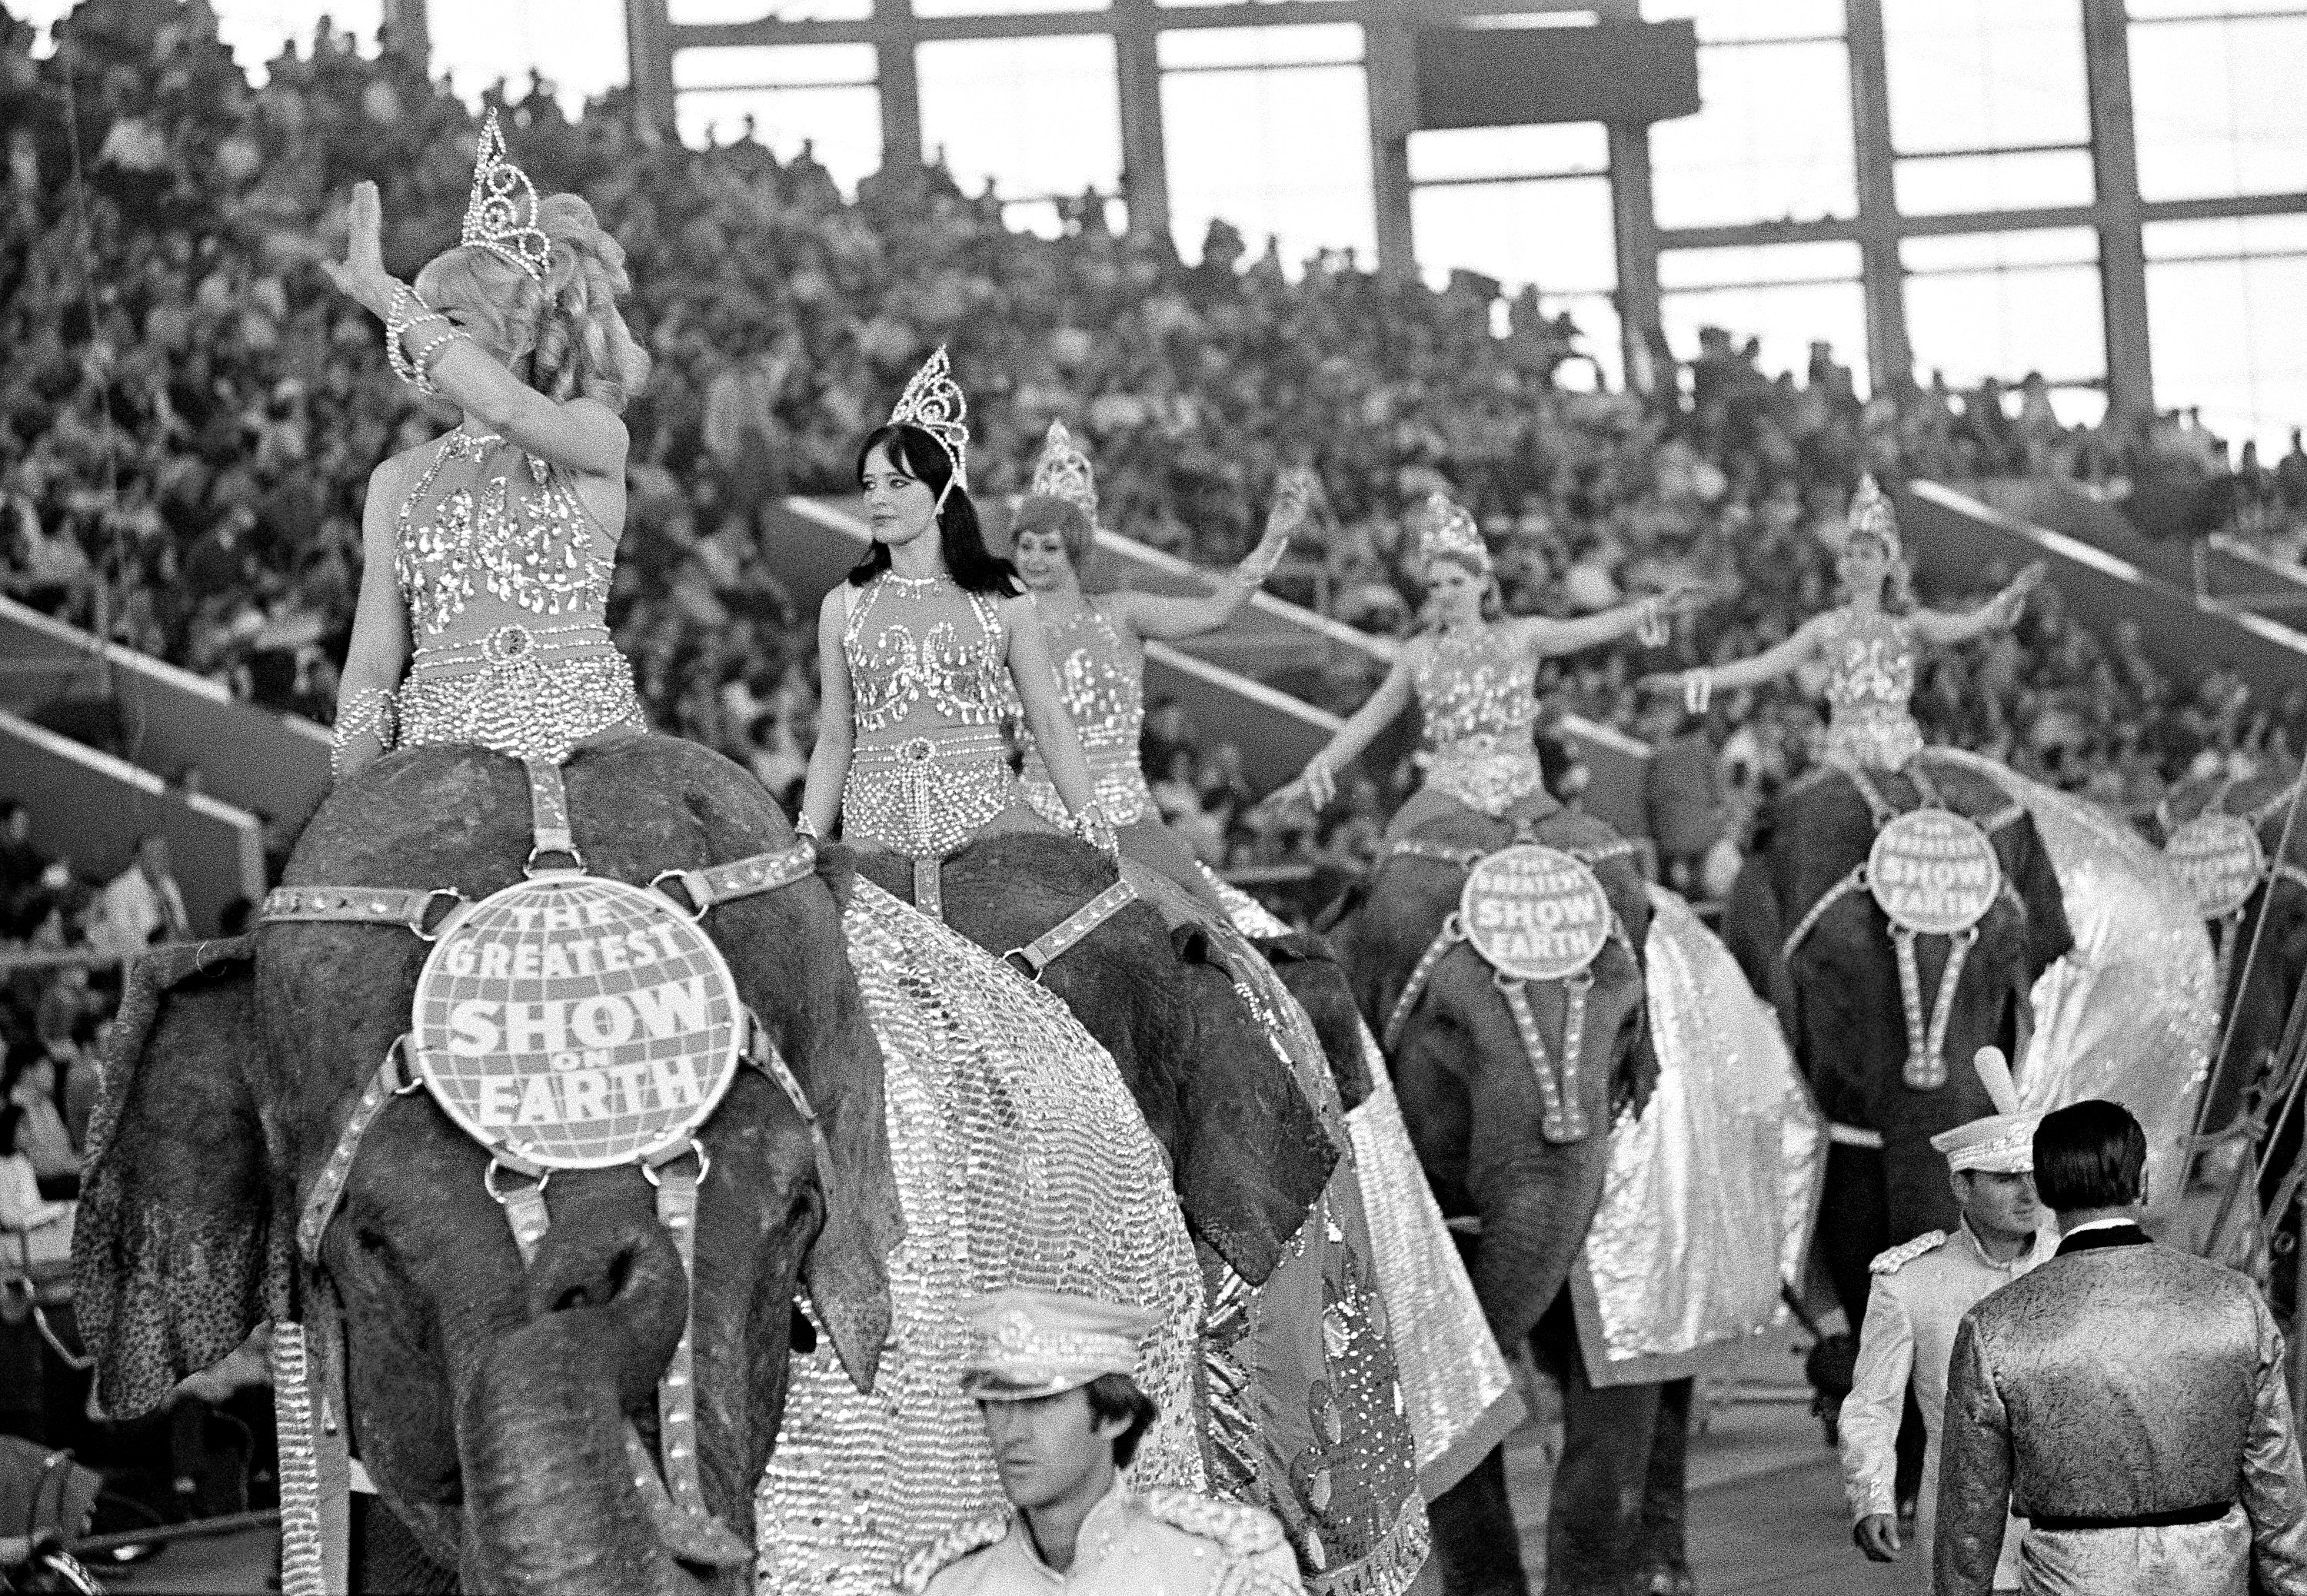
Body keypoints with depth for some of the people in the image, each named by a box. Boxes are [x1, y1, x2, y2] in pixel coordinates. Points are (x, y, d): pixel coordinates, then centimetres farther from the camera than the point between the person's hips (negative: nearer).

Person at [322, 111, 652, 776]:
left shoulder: (595, 435, 3)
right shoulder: (398, 481, 15)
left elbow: (507, 408, -20)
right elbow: (373, 663, 13)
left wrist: (382, 293, -15)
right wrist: (349, 796, 1)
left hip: (587, 741, -3)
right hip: (442, 750, 3)